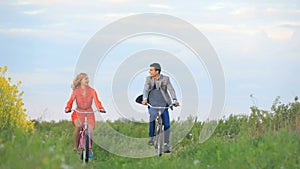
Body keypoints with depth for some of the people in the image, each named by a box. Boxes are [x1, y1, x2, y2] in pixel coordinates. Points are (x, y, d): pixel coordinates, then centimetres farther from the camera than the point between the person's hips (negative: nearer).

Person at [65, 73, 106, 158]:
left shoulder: (92, 91, -2)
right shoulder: (76, 91, -3)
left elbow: (96, 101, -12)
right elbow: (71, 101, -11)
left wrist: (100, 108, -32)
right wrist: (68, 108, -32)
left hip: (89, 113, 1)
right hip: (78, 112, -1)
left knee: (89, 131, -13)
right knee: (78, 126, -30)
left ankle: (89, 149, 15)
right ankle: (75, 147, -13)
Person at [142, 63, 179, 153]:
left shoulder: (165, 79, -1)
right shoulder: (148, 79, 3)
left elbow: (171, 90, -10)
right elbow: (145, 90, -9)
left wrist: (174, 100, -27)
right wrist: (144, 99, -29)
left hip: (163, 104, 0)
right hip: (152, 104, 0)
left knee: (167, 125, -5)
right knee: (152, 115, -29)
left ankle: (166, 145, 6)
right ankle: (151, 138, -19)